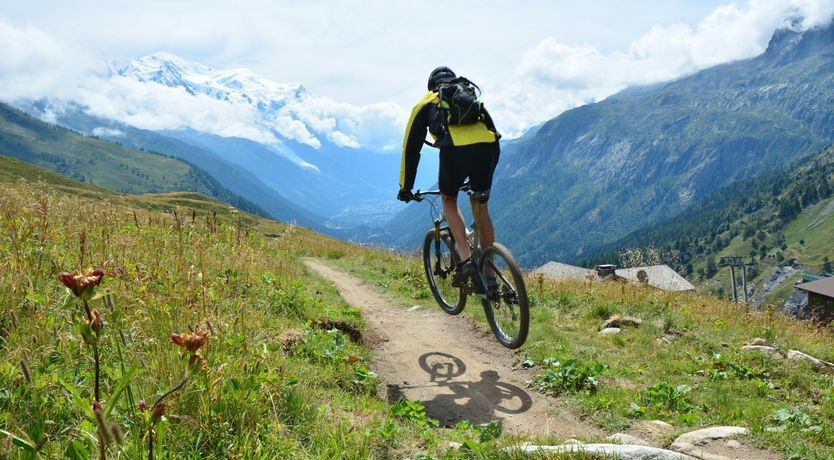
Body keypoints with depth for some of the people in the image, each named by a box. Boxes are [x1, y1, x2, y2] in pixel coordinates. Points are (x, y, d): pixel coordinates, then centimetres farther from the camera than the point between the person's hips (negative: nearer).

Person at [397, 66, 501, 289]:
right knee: (481, 207, 22)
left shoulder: (426, 103, 27)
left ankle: (466, 259, 6)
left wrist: (405, 187, 34)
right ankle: (488, 275, 23)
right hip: (487, 149, 3)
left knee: (449, 201, 24)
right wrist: (486, 176, 49)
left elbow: (411, 148, 26)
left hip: (454, 151, -3)